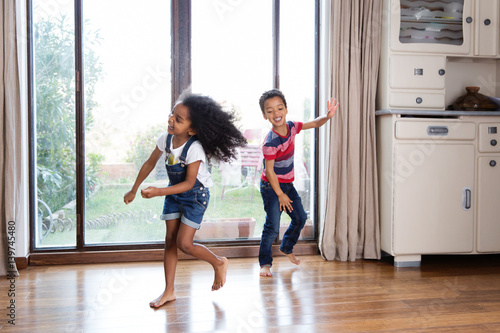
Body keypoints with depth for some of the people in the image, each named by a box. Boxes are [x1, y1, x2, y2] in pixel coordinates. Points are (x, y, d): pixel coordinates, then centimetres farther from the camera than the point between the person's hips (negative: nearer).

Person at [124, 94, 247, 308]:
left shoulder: (194, 149, -30)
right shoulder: (165, 138, -11)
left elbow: (189, 183, -28)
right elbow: (150, 163, 3)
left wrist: (157, 192, -35)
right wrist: (134, 190, 9)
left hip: (196, 196, -6)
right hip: (174, 194, 6)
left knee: (184, 244, -10)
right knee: (170, 240, 5)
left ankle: (219, 263, 18)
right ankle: (169, 291, 15)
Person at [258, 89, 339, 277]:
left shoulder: (292, 127, -5)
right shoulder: (270, 143, -26)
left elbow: (314, 124, 6)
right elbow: (269, 171, -22)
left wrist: (328, 116, -15)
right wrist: (280, 194, -16)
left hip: (287, 184, 8)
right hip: (271, 186, -8)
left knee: (300, 218, 16)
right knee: (272, 227, -7)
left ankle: (286, 248, 38)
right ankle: (265, 263, 9)